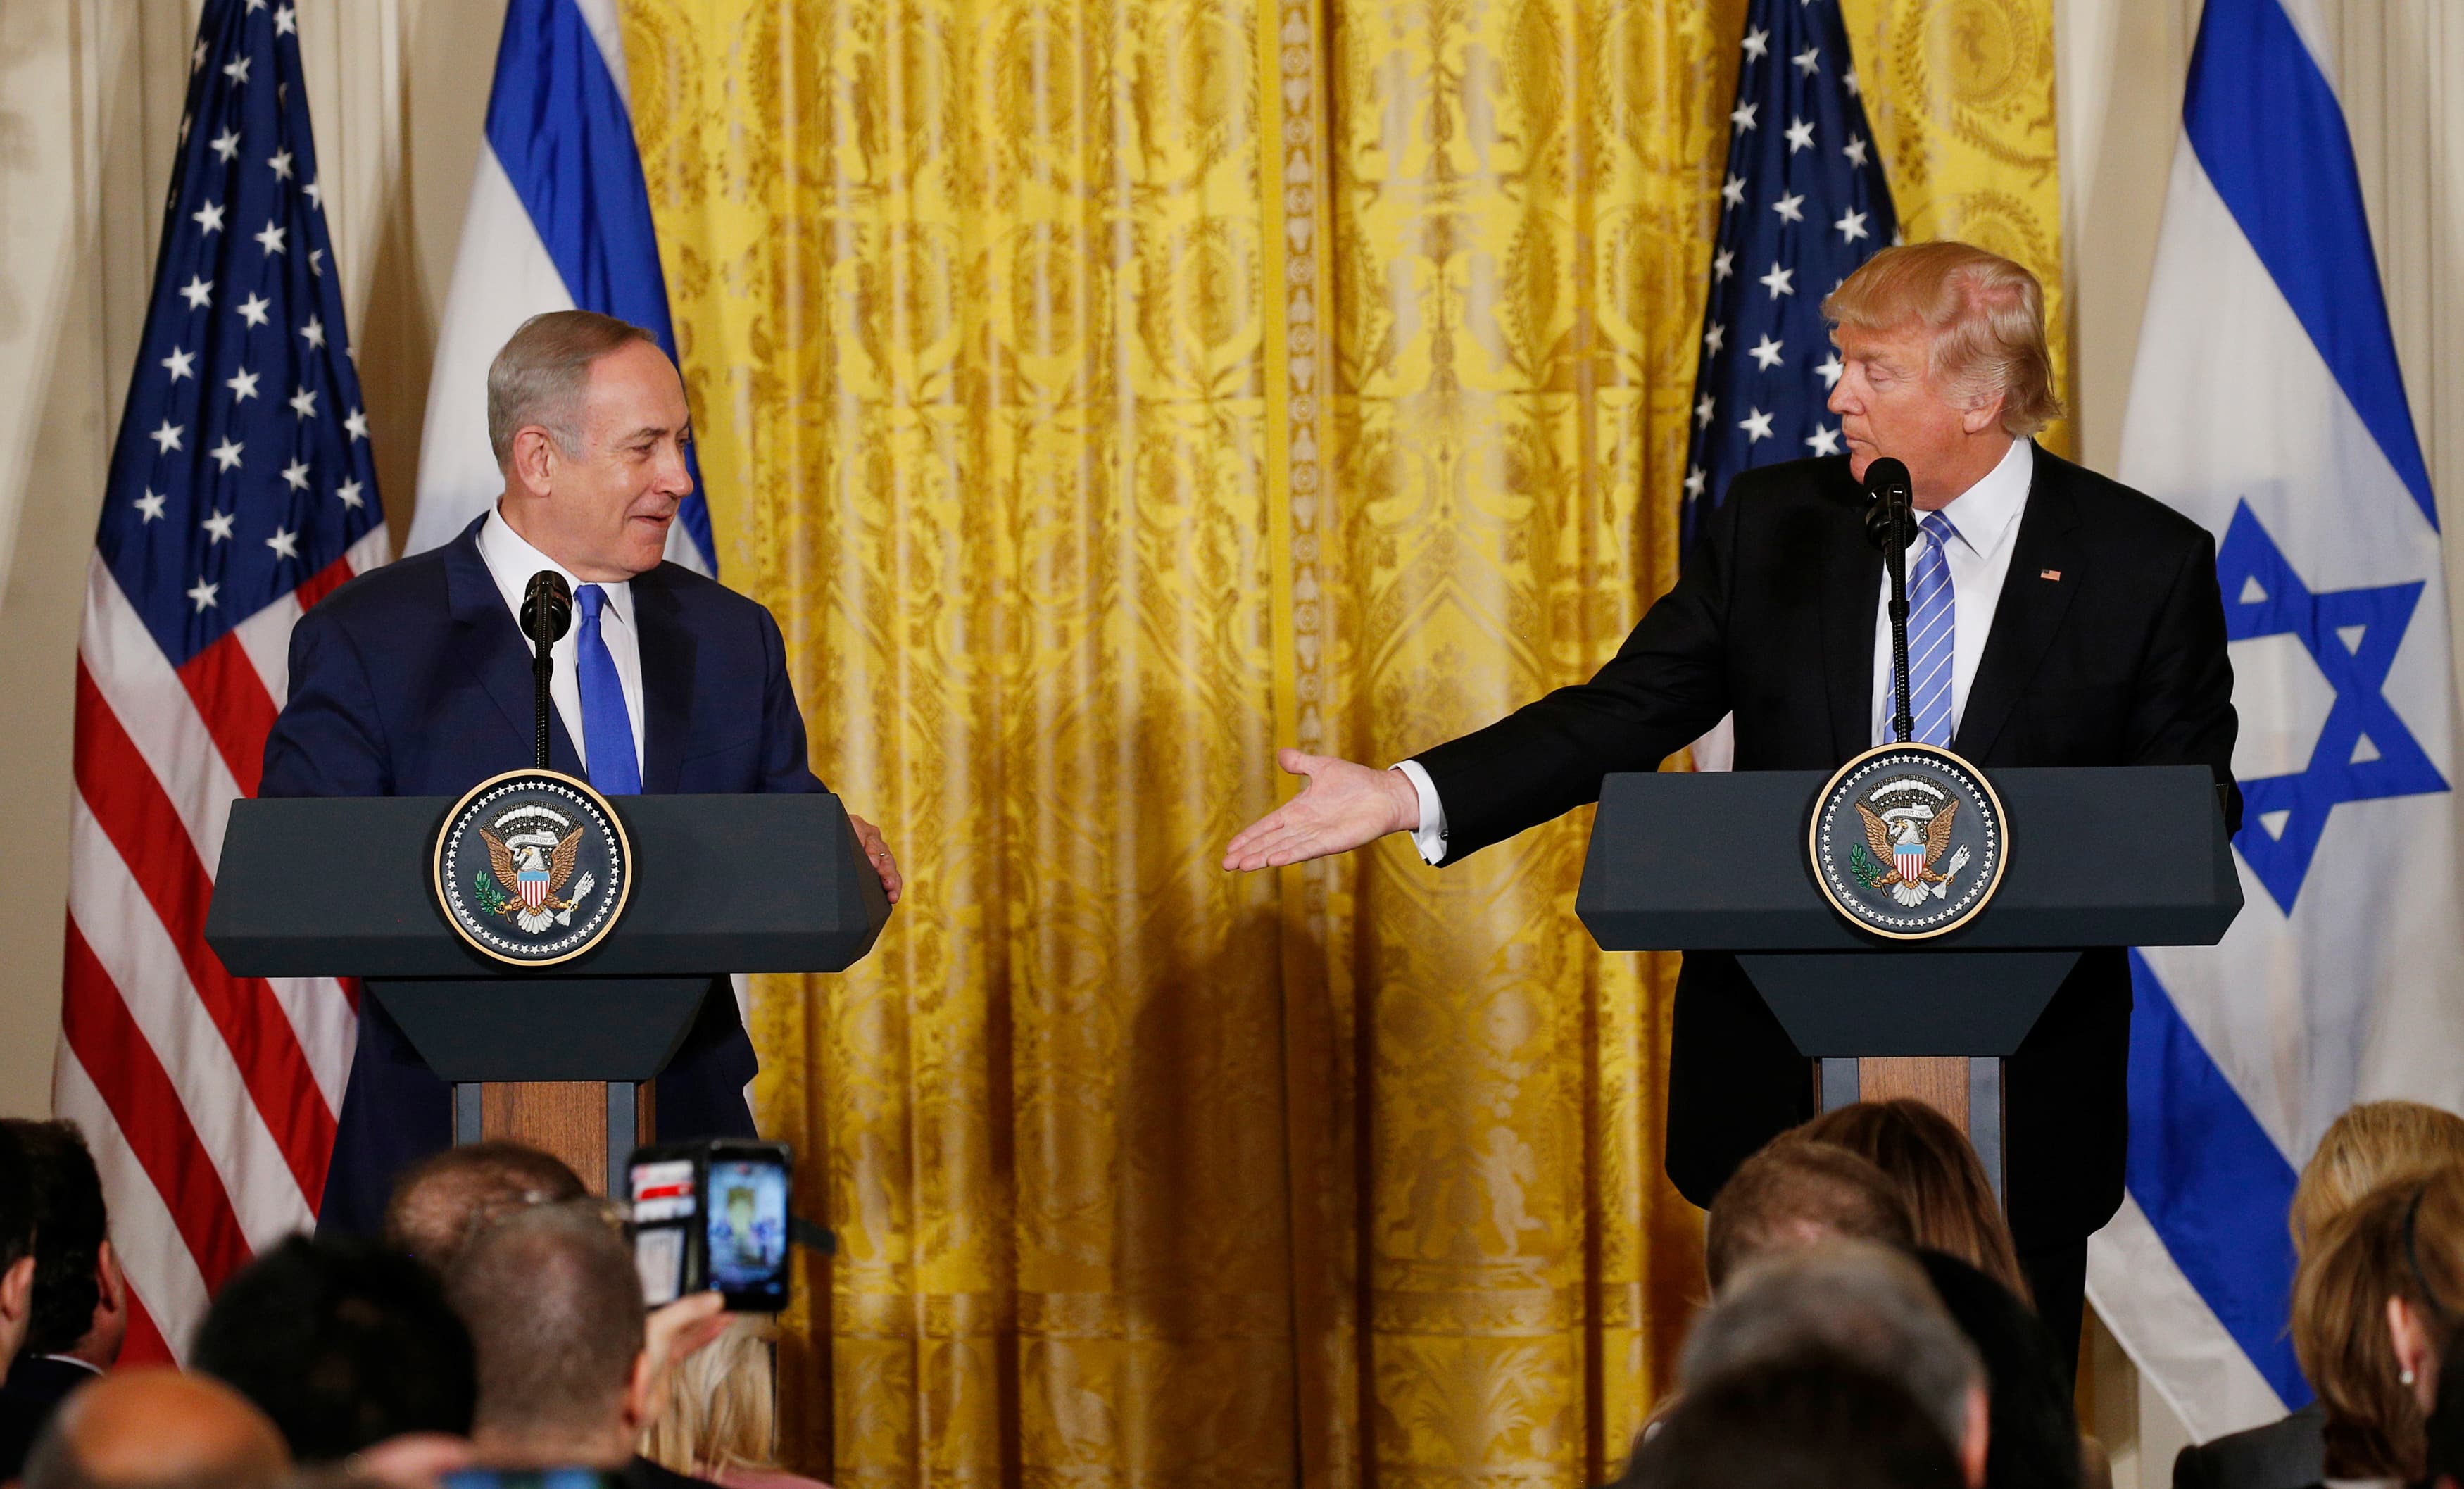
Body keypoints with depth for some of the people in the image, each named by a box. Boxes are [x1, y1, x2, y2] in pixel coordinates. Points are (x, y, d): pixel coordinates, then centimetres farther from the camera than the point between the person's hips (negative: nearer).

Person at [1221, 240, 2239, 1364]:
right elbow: (1623, 714, 5)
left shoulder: (2147, 561, -3)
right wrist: (1412, 796, -7)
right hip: (1783, 1083, 2)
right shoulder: (1769, 526, 5)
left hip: (2020, 1098, -2)